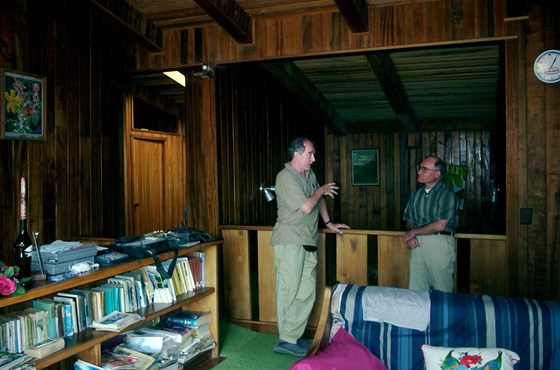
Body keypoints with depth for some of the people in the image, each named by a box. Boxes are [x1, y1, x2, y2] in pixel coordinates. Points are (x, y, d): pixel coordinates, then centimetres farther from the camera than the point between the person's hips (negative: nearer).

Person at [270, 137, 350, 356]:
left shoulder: (309, 174, 14)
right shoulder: (286, 177, -13)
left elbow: (319, 201, 28)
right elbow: (306, 206, -19)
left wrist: (329, 223, 28)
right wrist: (321, 190, -3)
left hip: (308, 241, 8)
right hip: (290, 241, -8)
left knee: (307, 291, 7)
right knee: (289, 291, -4)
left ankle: (293, 336, 17)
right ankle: (286, 340, 5)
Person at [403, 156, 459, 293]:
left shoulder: (447, 194, -8)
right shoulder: (416, 194, 13)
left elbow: (440, 225, -15)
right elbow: (409, 221, 16)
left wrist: (414, 232, -6)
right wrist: (409, 236, -5)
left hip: (439, 242, -6)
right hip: (418, 243, 6)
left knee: (441, 291, 2)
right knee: (416, 289, 9)